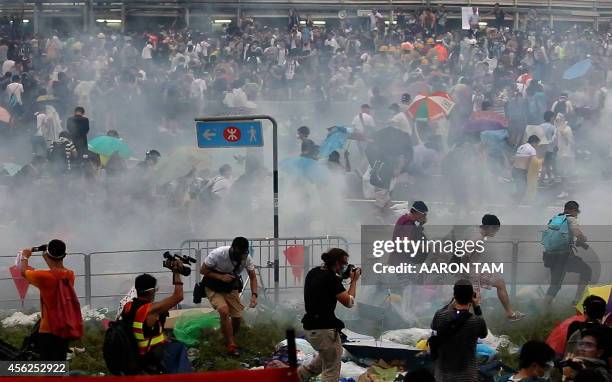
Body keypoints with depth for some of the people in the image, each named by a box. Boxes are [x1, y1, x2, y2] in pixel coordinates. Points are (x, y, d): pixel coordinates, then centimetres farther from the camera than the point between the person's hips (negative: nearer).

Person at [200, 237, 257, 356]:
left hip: (231, 289, 4)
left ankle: (228, 340, 29)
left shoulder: (246, 258, -18)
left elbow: (252, 276, -5)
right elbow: (203, 270, -18)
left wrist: (254, 295, -20)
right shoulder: (218, 254, -29)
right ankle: (231, 346, -19)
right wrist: (221, 277, -31)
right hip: (213, 288, -4)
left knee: (238, 317, -2)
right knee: (224, 310, -28)